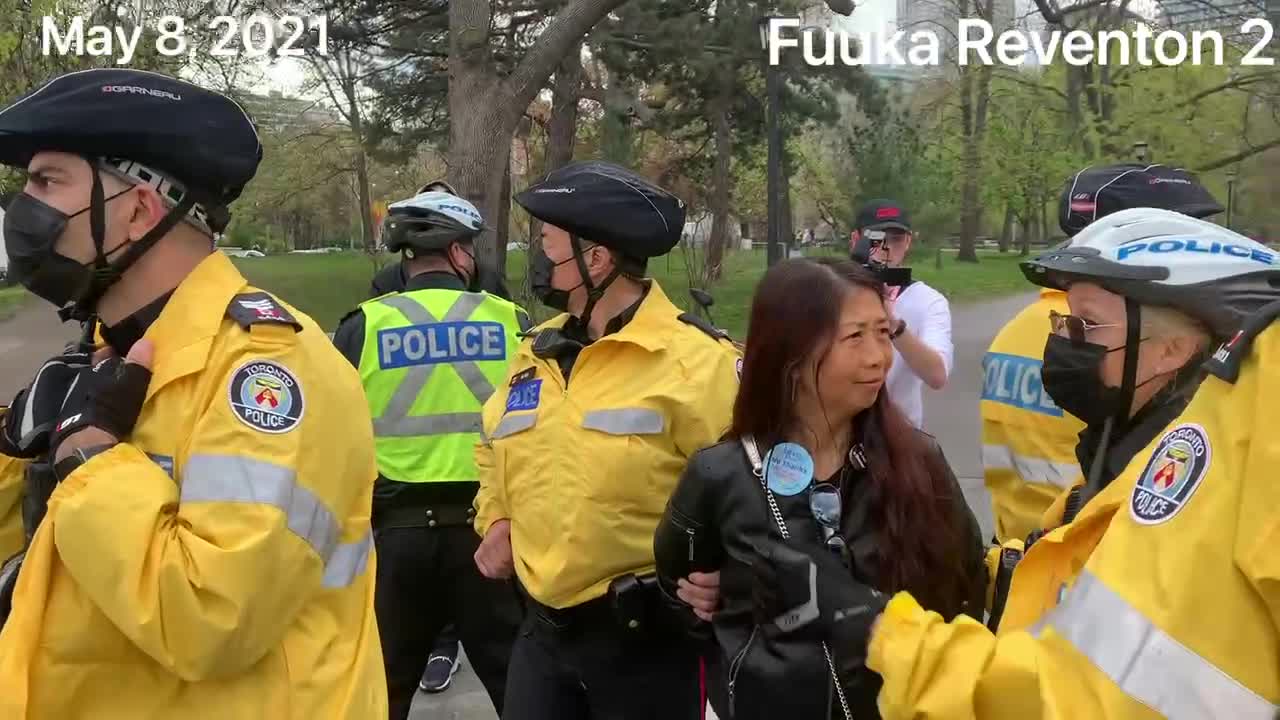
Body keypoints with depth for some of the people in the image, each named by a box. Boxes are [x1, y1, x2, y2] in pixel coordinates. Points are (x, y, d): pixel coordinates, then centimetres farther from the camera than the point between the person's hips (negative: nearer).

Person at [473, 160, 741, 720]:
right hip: (544, 627, 6)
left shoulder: (695, 358, -15)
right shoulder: (535, 354, 9)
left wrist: (718, 566, -25)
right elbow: (496, 447, 25)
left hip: (647, 632, -6)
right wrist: (496, 519, 11)